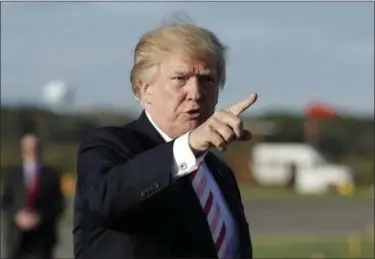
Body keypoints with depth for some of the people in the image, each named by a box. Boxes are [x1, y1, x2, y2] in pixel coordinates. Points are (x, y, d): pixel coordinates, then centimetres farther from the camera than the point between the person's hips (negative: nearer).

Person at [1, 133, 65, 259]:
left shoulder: (51, 174, 7)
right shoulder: (11, 174, 10)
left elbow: (58, 205, 2)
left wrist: (39, 217, -13)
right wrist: (17, 215, -13)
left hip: (41, 237, -1)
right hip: (17, 237, 1)